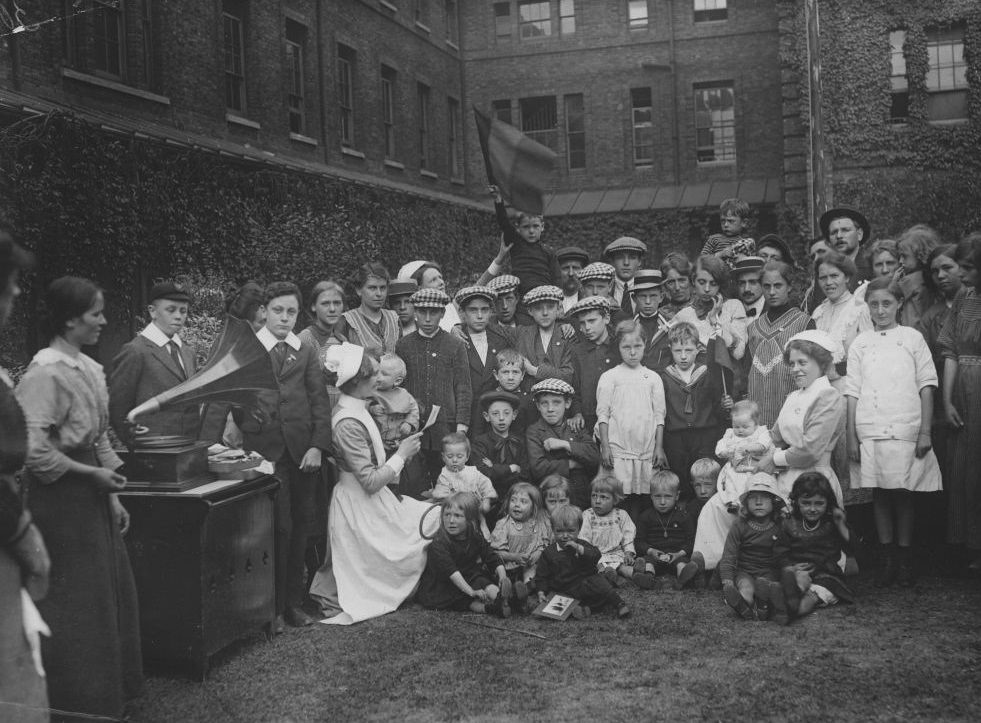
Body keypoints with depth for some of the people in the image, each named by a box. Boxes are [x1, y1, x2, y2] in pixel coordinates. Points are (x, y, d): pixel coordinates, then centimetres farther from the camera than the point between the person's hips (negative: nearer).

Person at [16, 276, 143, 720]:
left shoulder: (89, 368, 9)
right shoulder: (45, 373, -17)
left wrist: (112, 496, 12)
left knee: (108, 590, 15)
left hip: (90, 496, 9)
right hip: (60, 497, -8)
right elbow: (33, 450, -22)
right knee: (73, 599, 2)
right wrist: (92, 474, -15)